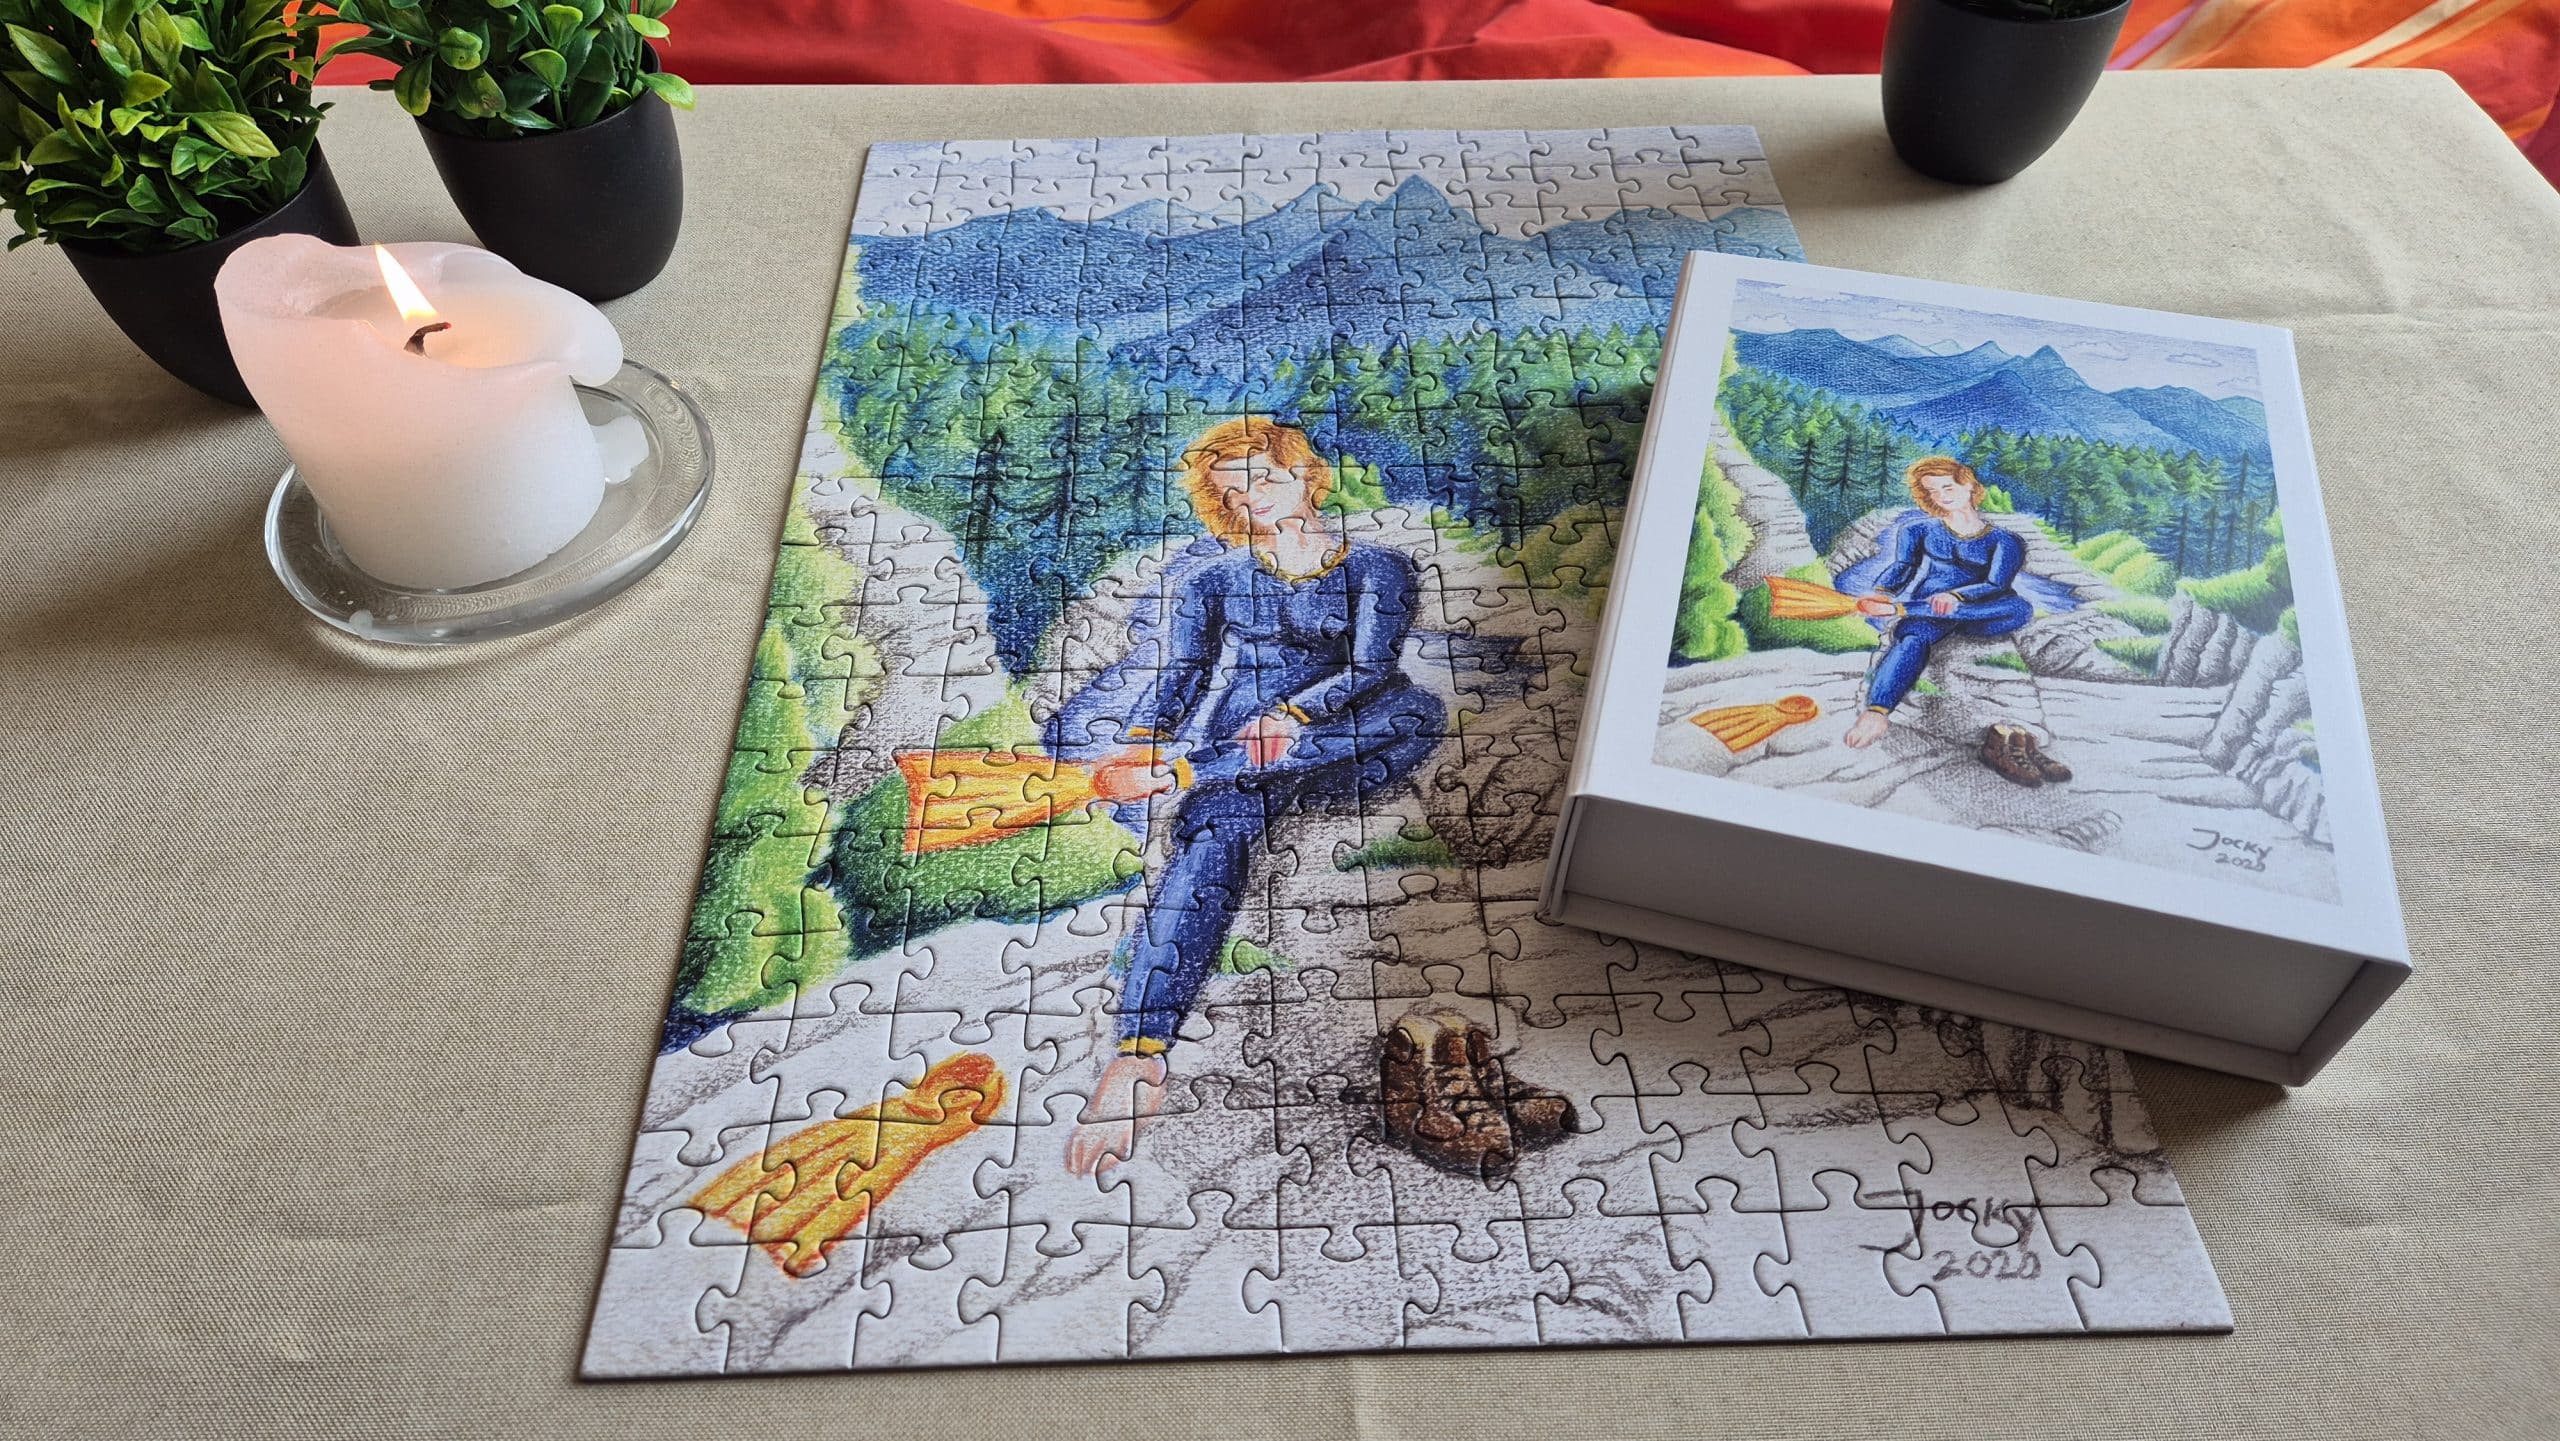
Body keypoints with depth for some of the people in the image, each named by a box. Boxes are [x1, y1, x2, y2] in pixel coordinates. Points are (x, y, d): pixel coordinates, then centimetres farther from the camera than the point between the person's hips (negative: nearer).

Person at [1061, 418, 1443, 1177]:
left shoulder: (1377, 567, 14)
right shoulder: (1211, 580, 20)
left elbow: (1373, 666, -2)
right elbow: (1175, 671, 4)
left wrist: (1294, 716, -22)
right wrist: (1139, 739, -19)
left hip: (1336, 746, 1)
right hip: (1223, 754, 0)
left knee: (1416, 709, -31)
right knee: (1213, 836, -34)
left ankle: (1176, 774, -38)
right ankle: (1138, 1057, -51)